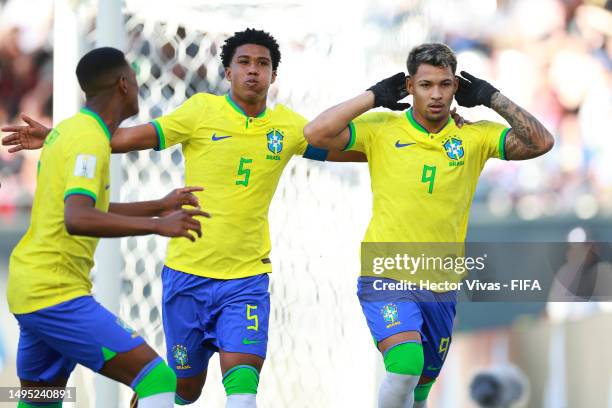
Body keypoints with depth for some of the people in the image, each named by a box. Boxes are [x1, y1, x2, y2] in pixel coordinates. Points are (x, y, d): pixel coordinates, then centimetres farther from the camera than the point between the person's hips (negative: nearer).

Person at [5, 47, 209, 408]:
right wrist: (156, 225, -35)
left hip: (30, 287, 10)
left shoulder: (67, 130, 14)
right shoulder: (90, 140, -15)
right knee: (156, 379, -14)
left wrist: (159, 207, 28)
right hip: (58, 295, -10)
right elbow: (77, 220, -31)